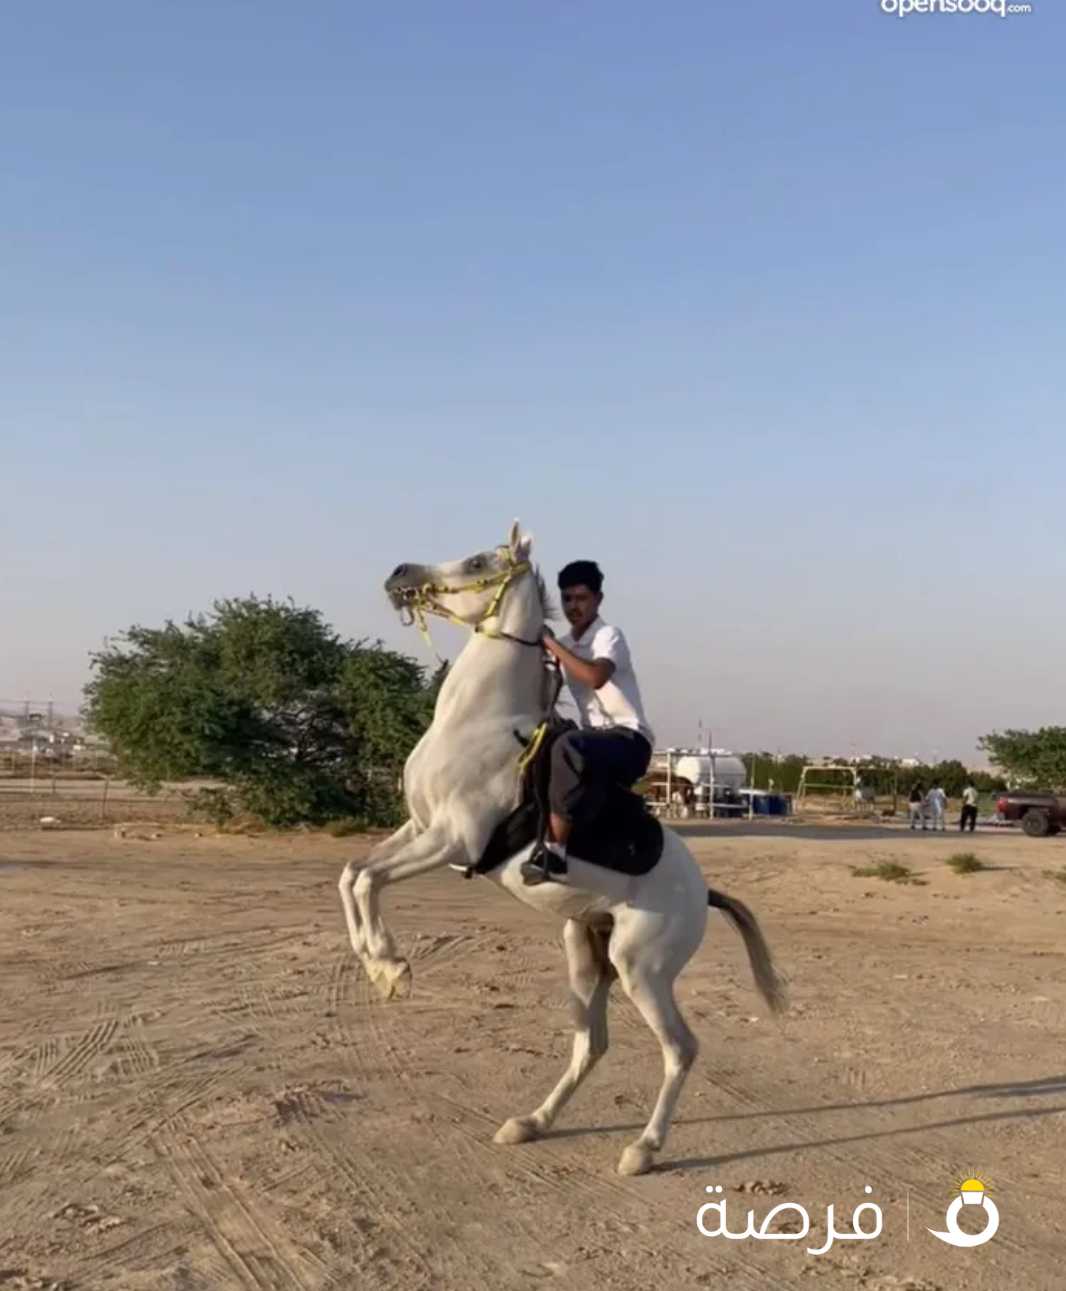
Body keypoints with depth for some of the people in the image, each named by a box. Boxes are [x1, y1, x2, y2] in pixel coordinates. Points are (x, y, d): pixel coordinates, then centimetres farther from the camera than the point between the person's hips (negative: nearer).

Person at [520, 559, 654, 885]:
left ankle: (555, 849, -36)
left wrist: (552, 644, -21)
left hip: (629, 738, -9)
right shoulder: (565, 646, 13)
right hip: (595, 737, 9)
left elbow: (595, 677, -29)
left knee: (569, 747, -36)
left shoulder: (609, 636, -8)